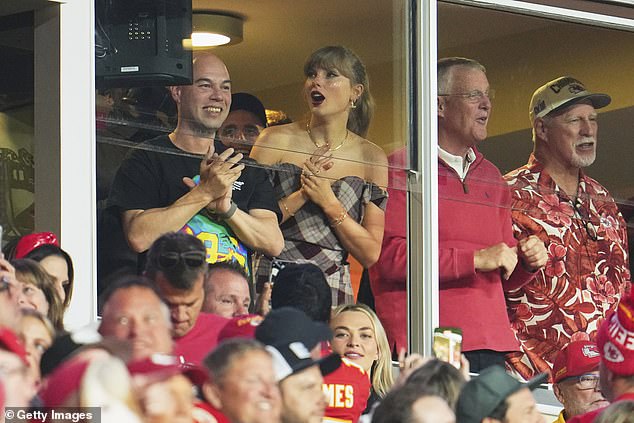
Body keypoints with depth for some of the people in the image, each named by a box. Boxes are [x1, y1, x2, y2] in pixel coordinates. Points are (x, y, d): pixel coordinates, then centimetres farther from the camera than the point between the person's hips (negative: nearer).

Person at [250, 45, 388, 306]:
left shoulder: (372, 158, 5)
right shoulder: (276, 141, 3)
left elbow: (370, 254, 2)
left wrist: (329, 203, -9)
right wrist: (301, 195, -12)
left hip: (332, 293, 1)